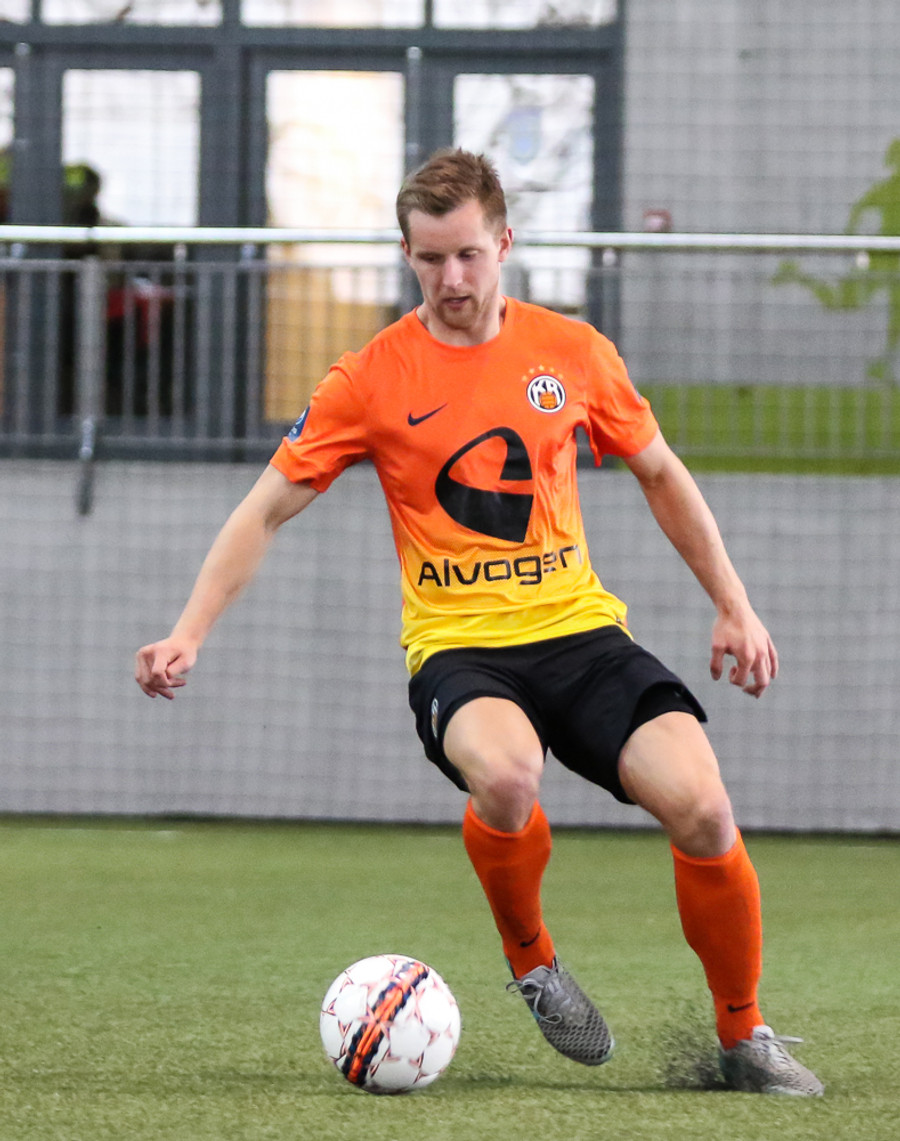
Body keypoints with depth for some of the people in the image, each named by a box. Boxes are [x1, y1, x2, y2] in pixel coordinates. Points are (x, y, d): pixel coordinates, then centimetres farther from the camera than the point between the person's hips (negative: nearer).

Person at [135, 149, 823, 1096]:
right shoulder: (371, 379, -1)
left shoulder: (572, 351, 5)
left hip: (580, 629, 2)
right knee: (504, 774, -38)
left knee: (702, 810, -21)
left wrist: (734, 608, 16)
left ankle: (744, 1037, 3)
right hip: (458, 646, -2)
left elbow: (659, 474, 19)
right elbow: (266, 510, 4)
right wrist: (189, 634, -6)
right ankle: (530, 961, -6)